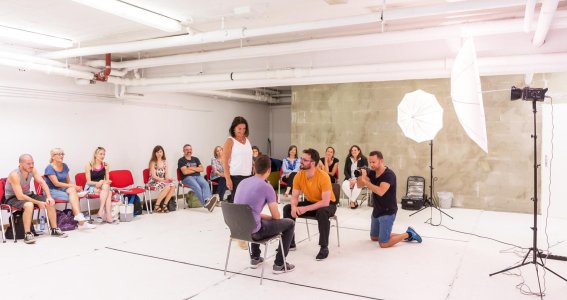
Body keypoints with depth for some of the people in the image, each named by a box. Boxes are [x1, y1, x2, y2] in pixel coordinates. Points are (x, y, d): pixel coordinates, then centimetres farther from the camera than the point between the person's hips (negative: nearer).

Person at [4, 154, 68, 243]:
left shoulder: (32, 170, -10)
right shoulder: (14, 175, -28)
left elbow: (42, 182, -11)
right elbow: (20, 196, -31)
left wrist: (49, 197, -26)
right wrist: (38, 202, -29)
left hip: (27, 195, 7)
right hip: (13, 198, -7)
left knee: (50, 202, -10)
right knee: (29, 205, -38)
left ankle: (54, 230, 2)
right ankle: (27, 234, -30)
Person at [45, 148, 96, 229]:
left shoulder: (64, 166, 10)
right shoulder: (49, 168, -10)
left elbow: (68, 181, 13)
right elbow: (56, 183, -17)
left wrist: (74, 187, -8)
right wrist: (72, 186, -20)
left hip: (63, 189, 5)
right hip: (52, 191, -5)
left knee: (72, 191, -30)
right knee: (74, 196, -28)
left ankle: (79, 217, -38)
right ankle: (81, 222, -35)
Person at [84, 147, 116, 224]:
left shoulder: (106, 165, 4)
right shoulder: (89, 165, -5)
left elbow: (107, 180, 5)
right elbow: (88, 181, -7)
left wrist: (103, 183, -17)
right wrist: (98, 183, -24)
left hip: (102, 186, 4)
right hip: (91, 187, -3)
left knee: (107, 188, -34)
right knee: (108, 192, -33)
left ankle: (101, 212, -36)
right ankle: (108, 216, -38)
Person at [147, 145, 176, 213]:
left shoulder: (164, 162, 9)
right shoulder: (153, 162, -9)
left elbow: (166, 173, 10)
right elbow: (154, 176, -14)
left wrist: (168, 178, -14)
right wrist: (164, 180, -24)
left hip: (163, 181, 5)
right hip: (153, 182, -5)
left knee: (173, 186, -25)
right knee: (167, 187, -32)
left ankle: (164, 205, -14)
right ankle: (156, 206, -18)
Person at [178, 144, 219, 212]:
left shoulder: (195, 159, 24)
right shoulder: (181, 160, 9)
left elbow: (201, 169, 12)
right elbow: (185, 172, -6)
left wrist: (192, 168, -1)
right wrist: (196, 169, 5)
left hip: (198, 176, 4)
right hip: (187, 178, -4)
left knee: (205, 184, -31)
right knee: (197, 187, -35)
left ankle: (207, 199, -58)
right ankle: (205, 203, -53)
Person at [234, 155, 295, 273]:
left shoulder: (243, 182, 9)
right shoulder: (267, 187, -11)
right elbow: (276, 216, -3)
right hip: (252, 231, -7)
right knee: (290, 224, 10)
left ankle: (255, 258, 40)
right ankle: (279, 264, 14)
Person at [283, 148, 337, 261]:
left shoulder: (323, 177, -29)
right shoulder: (299, 175, -13)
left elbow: (325, 202, -32)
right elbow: (294, 197, -9)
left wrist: (305, 209, -37)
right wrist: (294, 207, -32)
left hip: (328, 204, -5)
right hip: (310, 202, 6)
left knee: (322, 212, -39)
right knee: (287, 208, -12)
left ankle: (324, 247, -22)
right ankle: (290, 243, 2)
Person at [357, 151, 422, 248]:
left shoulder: (388, 174, -23)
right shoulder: (372, 172, 0)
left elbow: (380, 191, -37)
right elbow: (359, 184, -1)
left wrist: (365, 181, -37)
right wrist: (361, 176, -21)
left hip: (387, 212, -8)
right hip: (376, 211, 8)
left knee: (383, 244, -7)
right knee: (374, 237, 20)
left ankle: (408, 234, 12)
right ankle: (405, 235, 29)